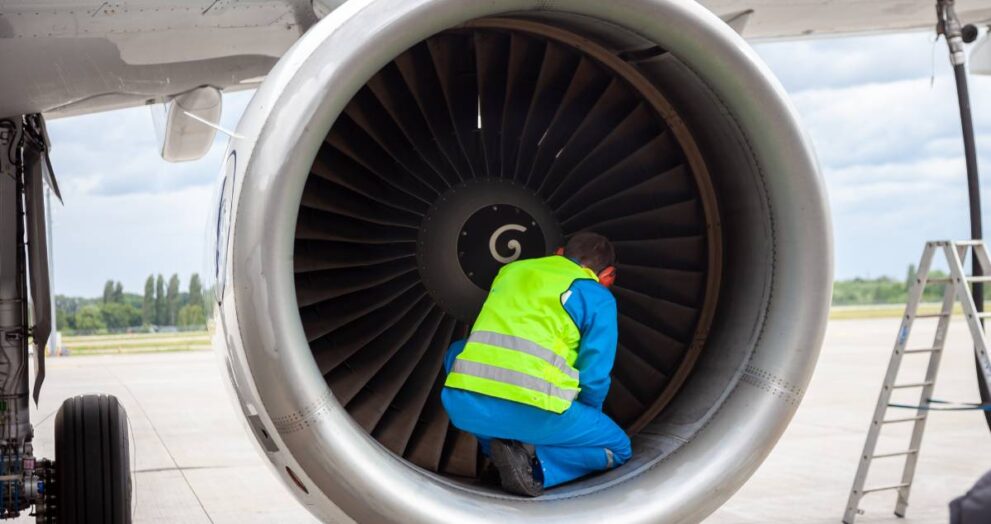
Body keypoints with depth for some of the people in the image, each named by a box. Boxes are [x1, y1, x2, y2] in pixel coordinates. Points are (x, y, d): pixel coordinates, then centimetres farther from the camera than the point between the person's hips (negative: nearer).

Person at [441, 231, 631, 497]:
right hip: (533, 413, -4)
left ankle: (499, 443, 14)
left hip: (464, 406, 4)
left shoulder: (511, 270, 26)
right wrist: (586, 423, 27)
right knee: (618, 449, 19)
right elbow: (594, 378, 4)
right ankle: (534, 463, -7)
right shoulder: (598, 297, 10)